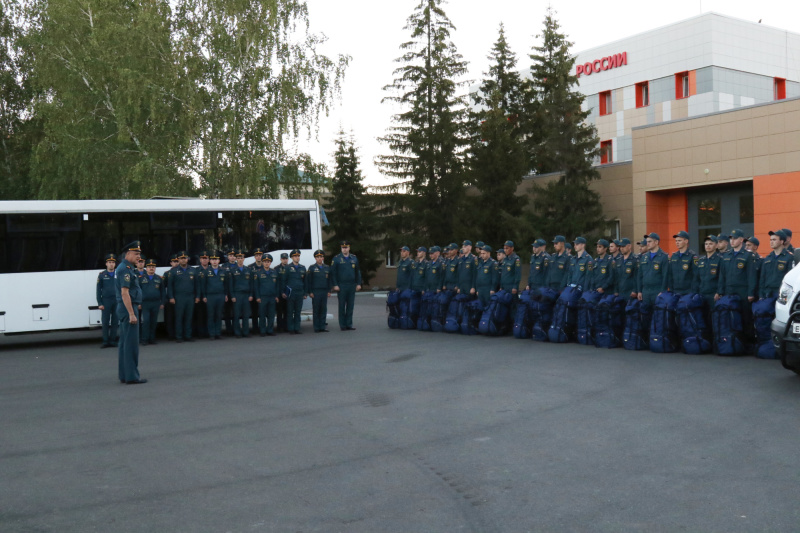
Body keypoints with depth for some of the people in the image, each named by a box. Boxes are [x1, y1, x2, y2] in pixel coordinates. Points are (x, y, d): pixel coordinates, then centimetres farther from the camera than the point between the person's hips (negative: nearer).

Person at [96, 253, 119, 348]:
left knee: (115, 322, 4)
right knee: (105, 322, -1)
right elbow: (98, 290, 4)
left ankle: (113, 340, 11)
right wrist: (100, 303, -3)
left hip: (117, 301, 1)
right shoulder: (102, 275, 5)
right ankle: (105, 341, 5)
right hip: (106, 301, -1)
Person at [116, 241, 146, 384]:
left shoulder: (124, 268, 16)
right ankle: (132, 376, -5)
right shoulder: (125, 269, -15)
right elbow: (124, 293, -21)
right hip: (128, 308, -11)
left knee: (124, 343, 12)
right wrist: (132, 314, -23)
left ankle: (124, 375, 17)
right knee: (131, 343, -7)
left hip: (124, 308, 11)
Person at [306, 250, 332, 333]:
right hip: (315, 292, -4)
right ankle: (316, 328, 2)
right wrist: (310, 292, -7)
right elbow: (308, 281, -1)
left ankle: (322, 327, 10)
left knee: (323, 310, 4)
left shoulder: (327, 268, 12)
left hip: (324, 292, 4)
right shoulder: (312, 268, 1)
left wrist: (329, 291, 7)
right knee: (316, 311, -1)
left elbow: (329, 280, 15)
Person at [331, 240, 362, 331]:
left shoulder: (354, 258, 11)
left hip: (352, 286, 3)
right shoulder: (336, 259, 0)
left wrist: (358, 283, 7)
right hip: (341, 286, -3)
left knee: (350, 306, 5)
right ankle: (342, 325, 6)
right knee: (342, 306, 1)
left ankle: (349, 324, 12)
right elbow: (333, 273, -2)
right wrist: (335, 285, -9)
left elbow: (358, 272, 14)